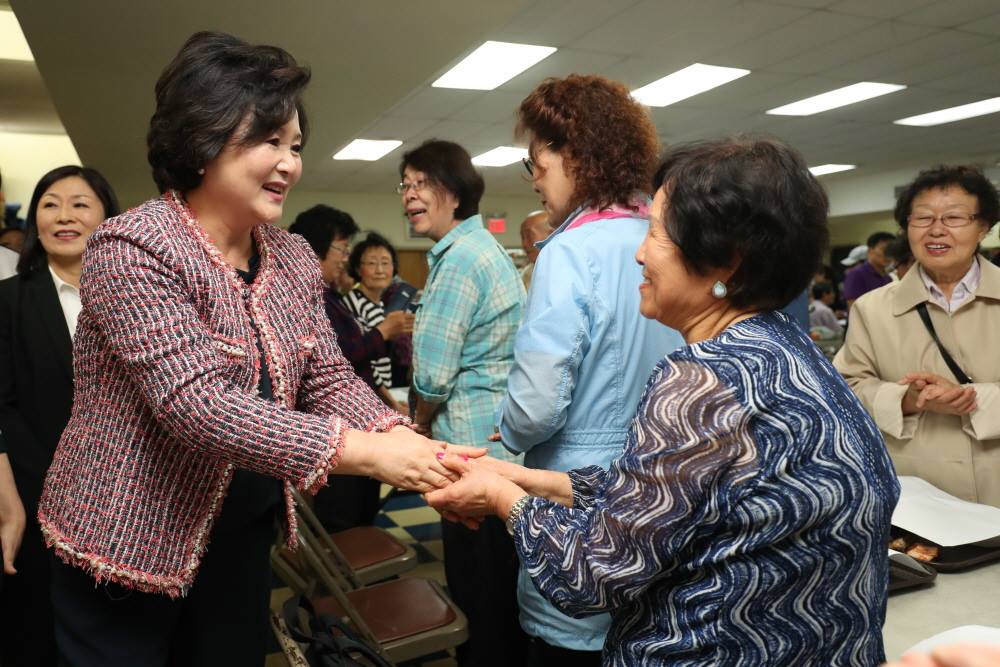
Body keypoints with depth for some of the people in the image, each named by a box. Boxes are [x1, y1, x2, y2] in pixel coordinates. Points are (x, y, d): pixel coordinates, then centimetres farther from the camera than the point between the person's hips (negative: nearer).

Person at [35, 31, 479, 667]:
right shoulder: (131, 249, -21)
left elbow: (330, 378, -2)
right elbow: (195, 402, -32)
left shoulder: (295, 258, 0)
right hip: (128, 544, -6)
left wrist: (402, 439, -22)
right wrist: (367, 452, -36)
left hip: (243, 534, 6)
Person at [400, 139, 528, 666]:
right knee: (501, 587, 22)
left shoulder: (458, 257, -17)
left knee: (478, 592, 7)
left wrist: (420, 425, 1)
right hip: (501, 443, 10)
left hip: (476, 447, -10)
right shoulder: (482, 246, 14)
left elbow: (434, 375, -18)